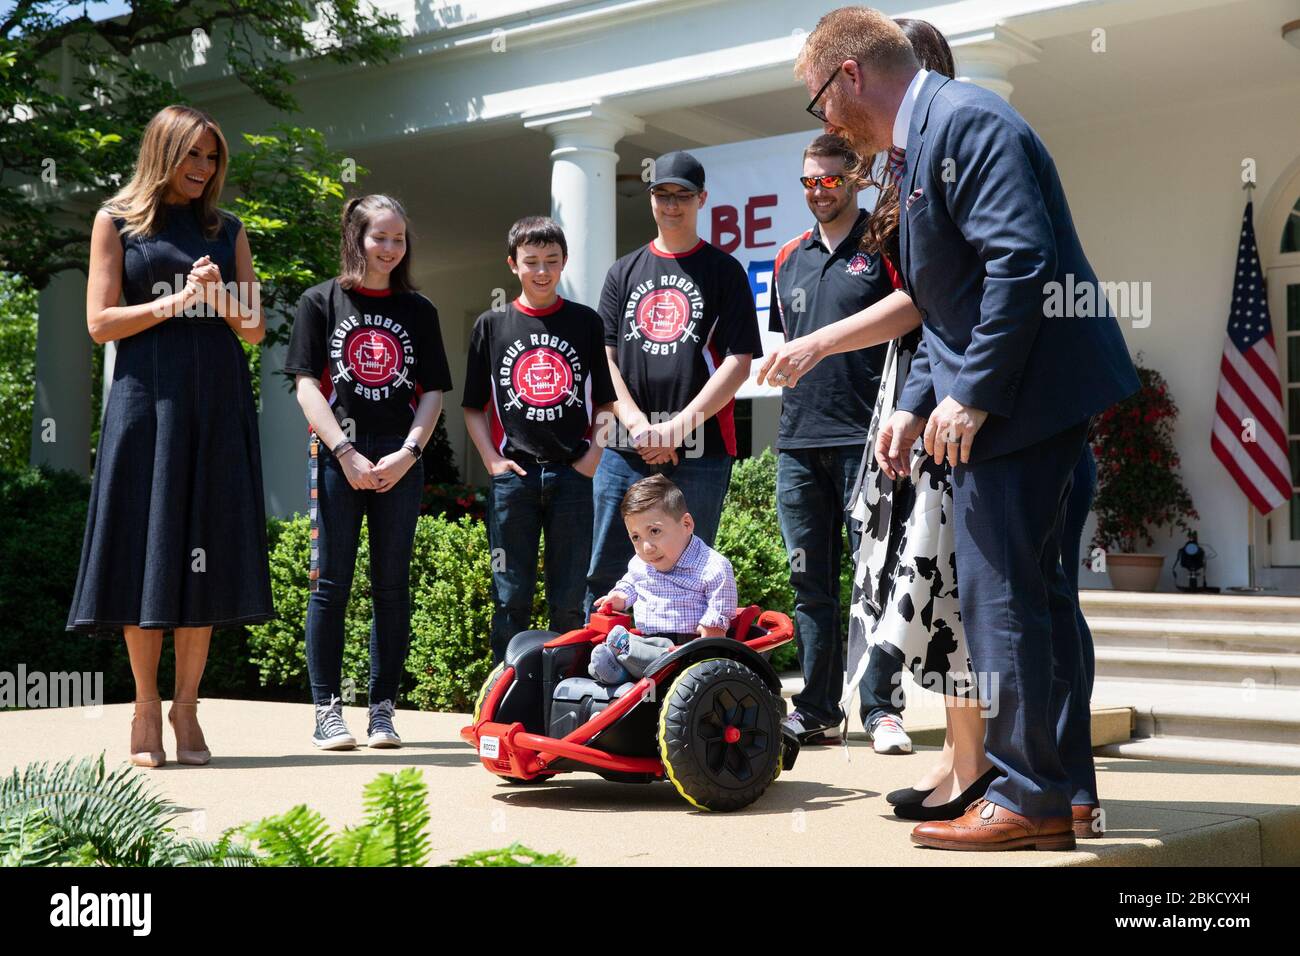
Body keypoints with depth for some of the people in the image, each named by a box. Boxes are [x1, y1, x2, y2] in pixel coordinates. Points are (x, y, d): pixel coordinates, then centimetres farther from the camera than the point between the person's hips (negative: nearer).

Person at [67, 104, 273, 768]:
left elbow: (255, 330, 13)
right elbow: (100, 322, 0)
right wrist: (177, 300, -9)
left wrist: (219, 296, -6)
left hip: (217, 403, 3)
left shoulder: (226, 231, 16)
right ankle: (147, 709, 5)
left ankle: (186, 706, 6)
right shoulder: (117, 222, 8)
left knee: (204, 553, -1)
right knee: (145, 546, -3)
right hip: (146, 398, -3)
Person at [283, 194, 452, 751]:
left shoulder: (418, 310, 13)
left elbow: (433, 391, 9)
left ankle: (383, 710, 10)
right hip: (335, 454, -2)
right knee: (331, 583, -2)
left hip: (400, 460, 2)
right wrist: (347, 454, -10)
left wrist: (408, 452, -5)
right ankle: (328, 712, 3)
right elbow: (307, 385, -1)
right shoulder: (320, 302, 6)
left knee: (392, 585, 3)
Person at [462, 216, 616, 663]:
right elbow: (474, 407, 9)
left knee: (569, 600, 4)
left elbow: (605, 401, 10)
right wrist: (492, 459, -2)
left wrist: (593, 455, -3)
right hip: (513, 475, 0)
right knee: (511, 598, 2)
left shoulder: (586, 323, 8)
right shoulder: (492, 325, 8)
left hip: (573, 475, 0)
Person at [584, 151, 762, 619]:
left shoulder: (724, 271, 6)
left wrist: (678, 426, -11)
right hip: (624, 451, 3)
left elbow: (739, 361, -3)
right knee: (605, 575, 3)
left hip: (699, 453, -3)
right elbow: (604, 358, 8)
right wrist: (639, 425, -7)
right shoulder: (624, 272, 16)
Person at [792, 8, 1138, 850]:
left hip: (1025, 394, -11)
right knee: (1034, 591, 14)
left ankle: (1027, 801, 3)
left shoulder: (964, 119, -13)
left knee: (1002, 598, -6)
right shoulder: (922, 140, 17)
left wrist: (972, 394, -21)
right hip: (1009, 399, 11)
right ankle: (1062, 796, 24)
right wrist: (917, 401, 11)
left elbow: (1022, 261, -23)